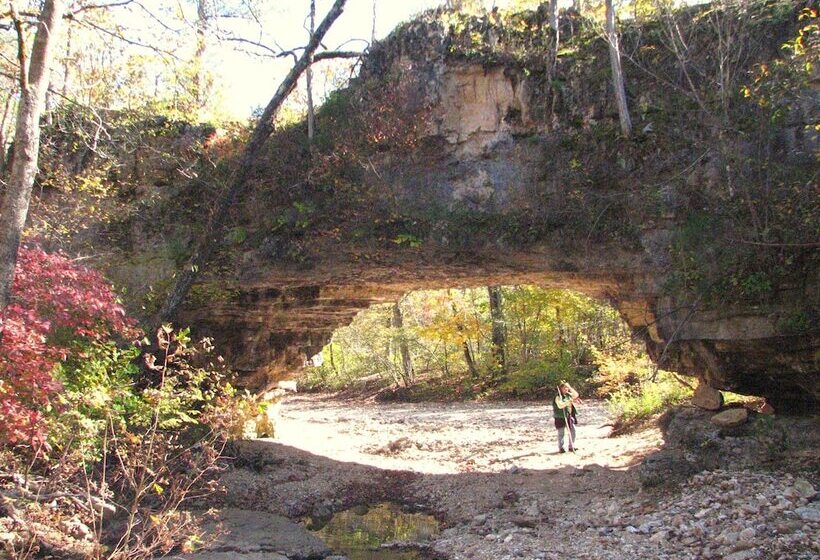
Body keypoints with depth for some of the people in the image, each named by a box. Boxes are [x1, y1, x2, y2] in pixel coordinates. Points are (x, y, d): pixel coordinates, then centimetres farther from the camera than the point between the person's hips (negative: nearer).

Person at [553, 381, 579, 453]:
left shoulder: (568, 395, 9)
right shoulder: (558, 397, -14)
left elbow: (576, 395, 12)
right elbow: (560, 405, -27)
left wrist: (570, 388, 3)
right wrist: (567, 402, -38)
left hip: (569, 416, 7)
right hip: (561, 417, -7)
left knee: (572, 430, 7)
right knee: (561, 433, 0)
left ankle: (571, 446, 19)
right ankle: (561, 448, 9)